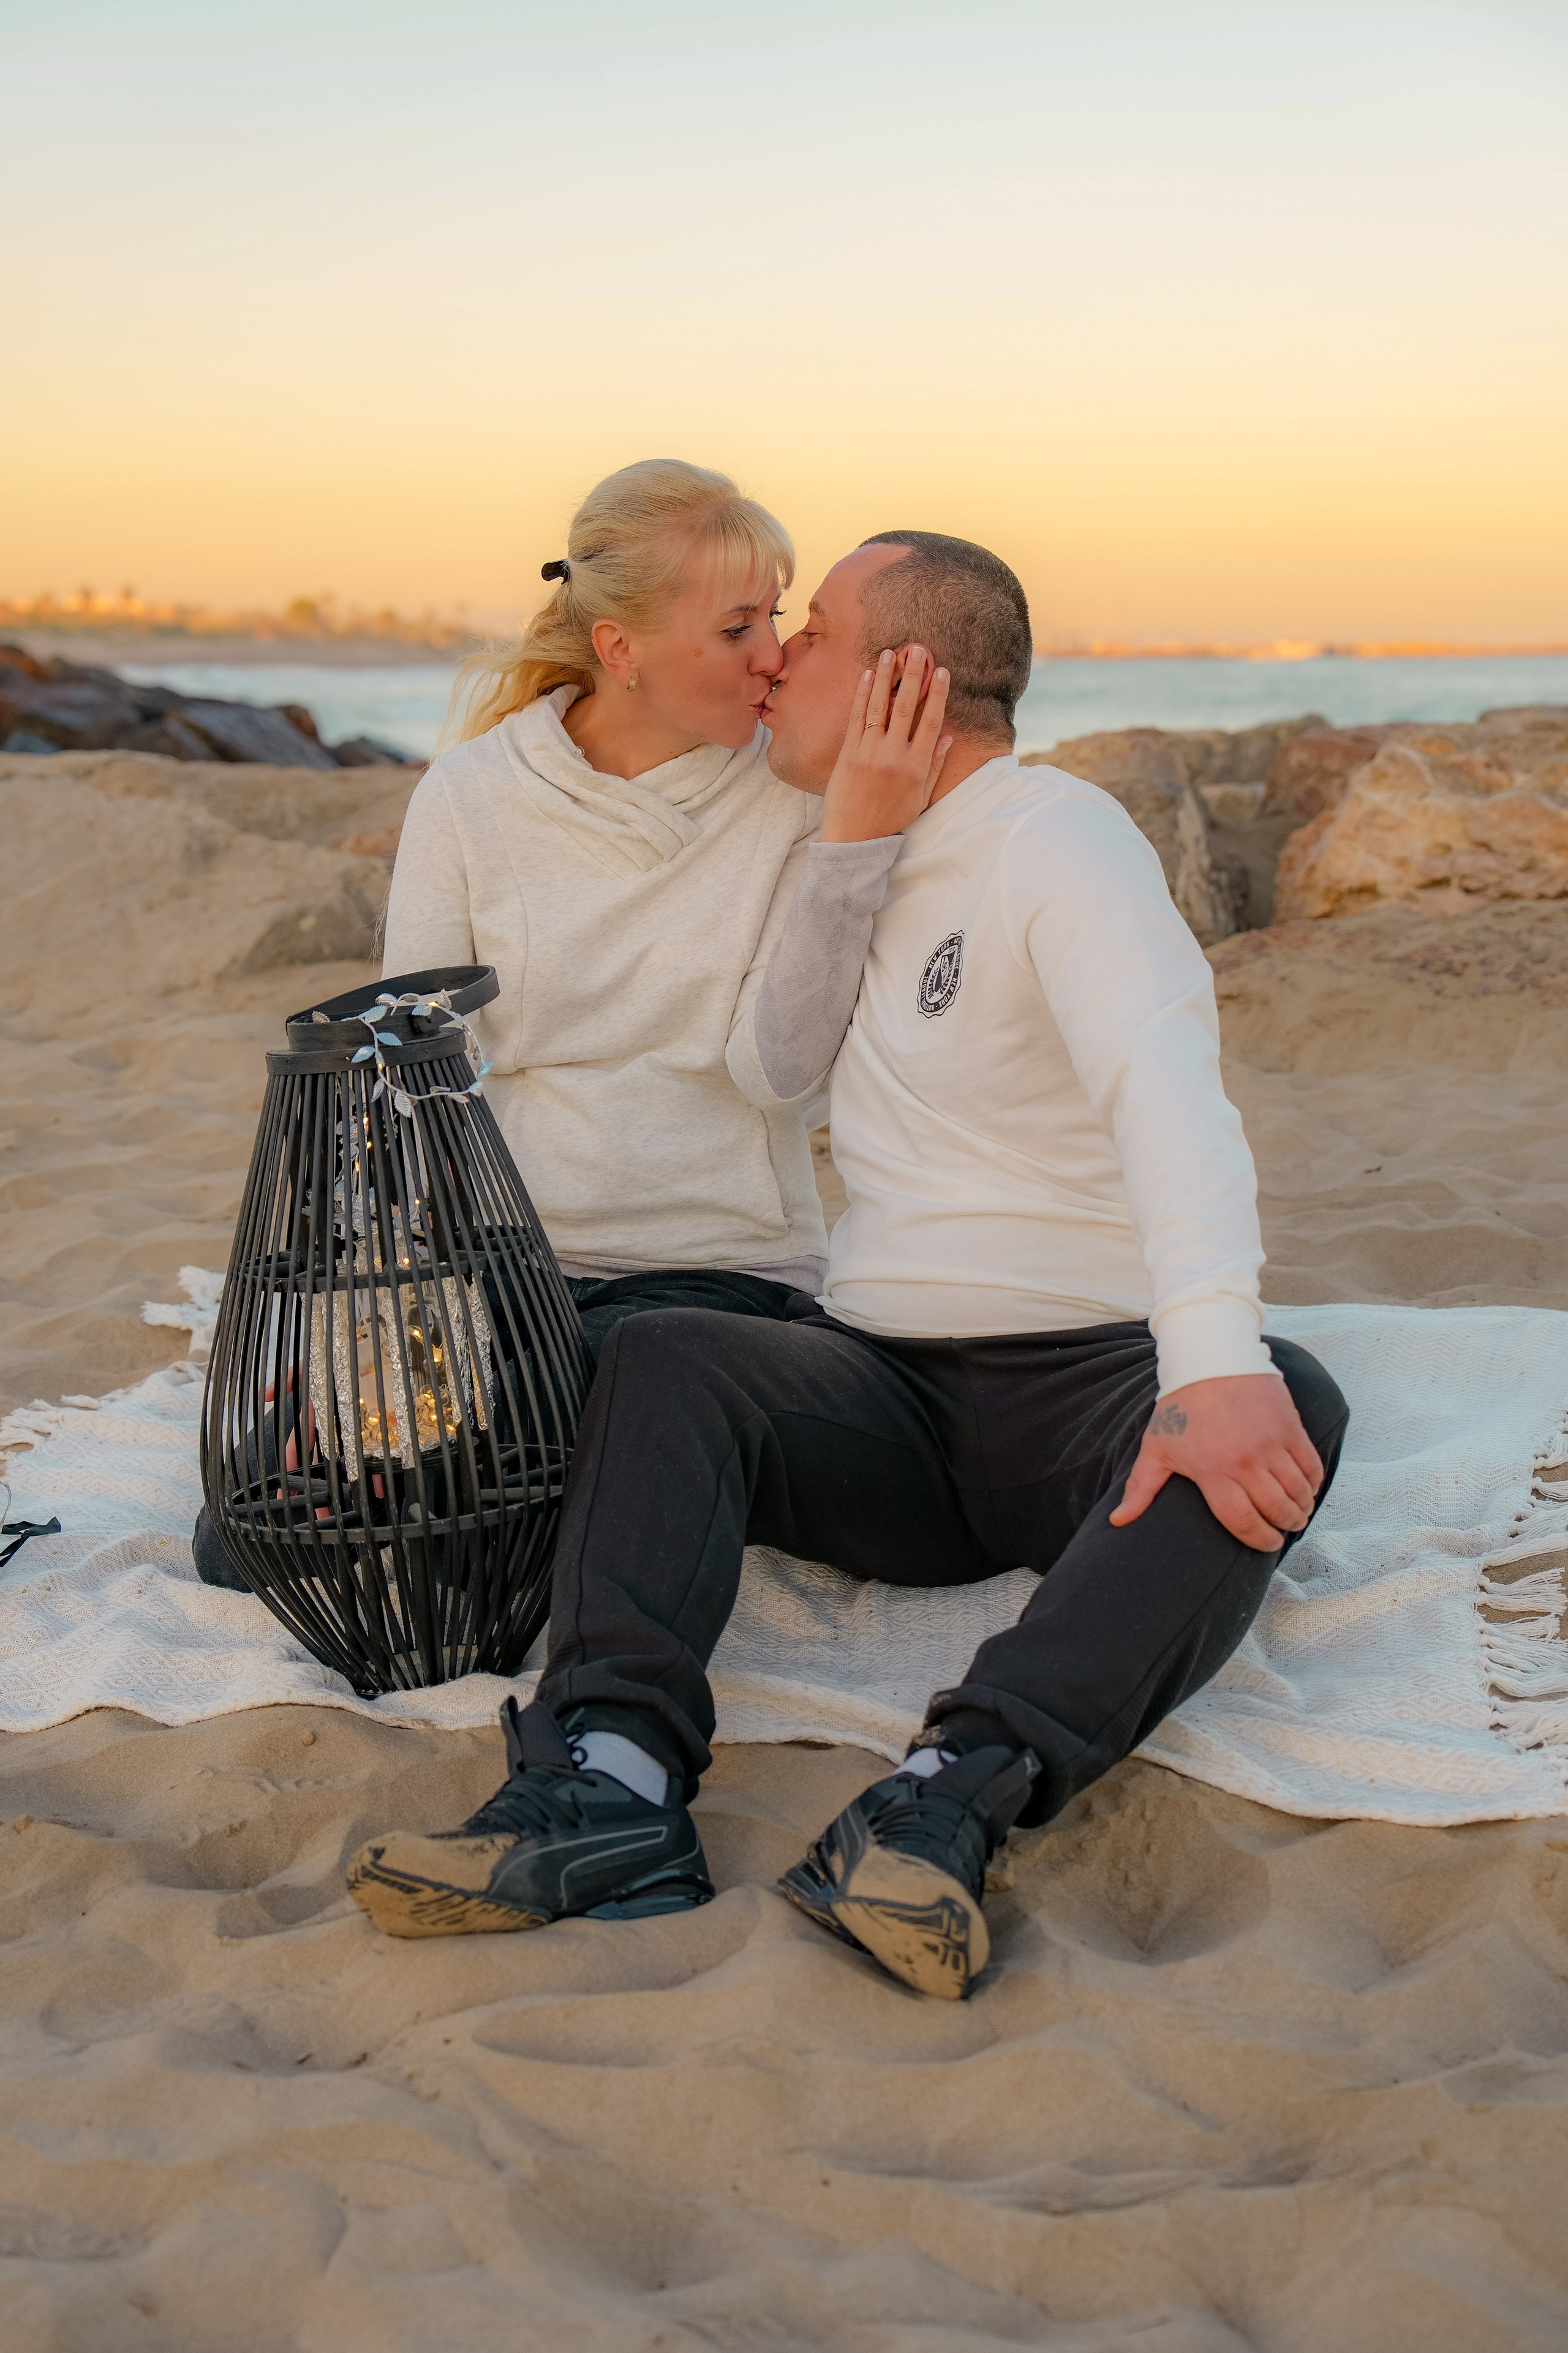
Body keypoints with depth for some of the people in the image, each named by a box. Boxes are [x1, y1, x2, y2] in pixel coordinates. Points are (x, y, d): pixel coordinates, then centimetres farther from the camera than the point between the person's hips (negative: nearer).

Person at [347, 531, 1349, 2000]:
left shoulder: (1059, 839, -8)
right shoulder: (889, 862, 17)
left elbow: (1167, 1092, -26)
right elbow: (769, 1078, 9)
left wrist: (1214, 1358, -44)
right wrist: (851, 845, -1)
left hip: (1082, 1381, -5)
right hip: (879, 1389, 6)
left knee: (1289, 1410, -35)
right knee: (665, 1360, -22)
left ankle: (954, 1793, -53)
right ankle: (614, 1782, -40)